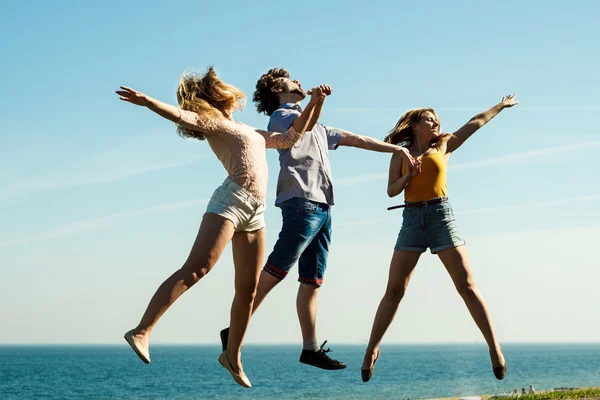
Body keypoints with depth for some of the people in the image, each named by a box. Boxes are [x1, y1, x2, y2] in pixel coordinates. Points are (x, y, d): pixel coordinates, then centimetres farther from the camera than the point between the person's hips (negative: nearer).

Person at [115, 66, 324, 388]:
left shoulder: (251, 132, 31)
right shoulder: (215, 122, 7)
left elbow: (290, 138, 37)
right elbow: (184, 117, -11)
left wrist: (312, 105, 32)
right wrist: (147, 102, -28)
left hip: (254, 213, 8)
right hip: (230, 201, -8)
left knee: (248, 290, 7)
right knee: (196, 268, -23)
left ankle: (232, 355, 19)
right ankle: (142, 332, -31)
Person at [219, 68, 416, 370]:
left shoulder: (317, 129, 32)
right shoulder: (280, 115, 6)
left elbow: (356, 139, 33)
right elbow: (304, 125, -18)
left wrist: (396, 149, 31)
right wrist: (317, 100, -38)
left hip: (322, 208, 8)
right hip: (301, 202, -8)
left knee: (312, 281, 4)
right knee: (275, 271, -17)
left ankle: (311, 348, 3)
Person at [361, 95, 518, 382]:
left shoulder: (444, 146, 13)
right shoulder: (401, 154, 12)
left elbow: (476, 123, 19)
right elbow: (391, 191, 5)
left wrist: (501, 106, 24)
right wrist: (408, 176, -13)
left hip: (441, 216, 0)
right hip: (412, 220, 0)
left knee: (467, 286, -7)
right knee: (394, 291, -5)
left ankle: (494, 347, -6)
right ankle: (372, 350, 4)